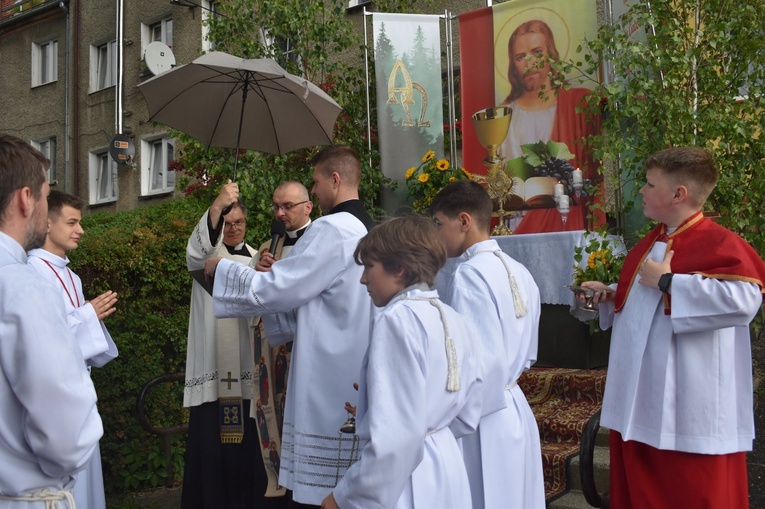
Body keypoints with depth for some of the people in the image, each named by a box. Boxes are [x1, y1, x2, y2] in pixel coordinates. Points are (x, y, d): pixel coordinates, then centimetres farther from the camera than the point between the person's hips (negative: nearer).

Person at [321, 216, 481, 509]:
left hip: (404, 481, -8)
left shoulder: (397, 319, -18)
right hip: (447, 469, 8)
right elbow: (467, 418, 11)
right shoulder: (452, 319, 4)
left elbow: (395, 436, -24)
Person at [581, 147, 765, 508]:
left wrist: (667, 282, -25)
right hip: (638, 400, 9)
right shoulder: (649, 244, 13)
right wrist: (609, 296, 8)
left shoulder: (719, 244, -15)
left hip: (690, 409, -9)